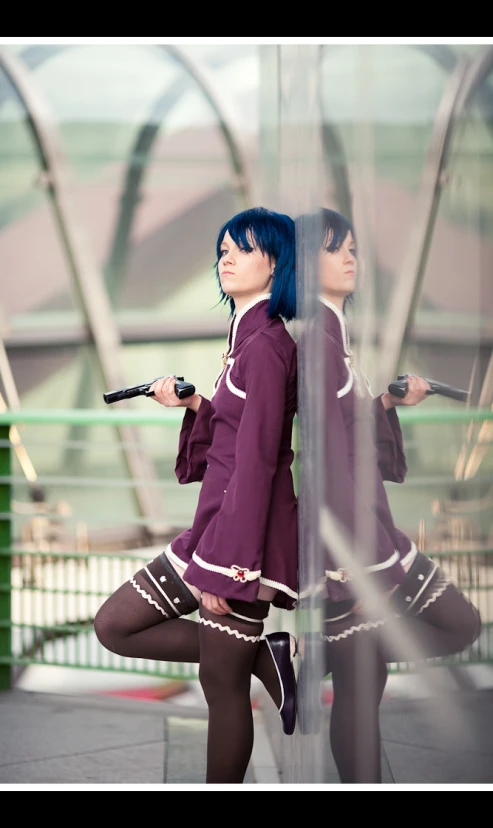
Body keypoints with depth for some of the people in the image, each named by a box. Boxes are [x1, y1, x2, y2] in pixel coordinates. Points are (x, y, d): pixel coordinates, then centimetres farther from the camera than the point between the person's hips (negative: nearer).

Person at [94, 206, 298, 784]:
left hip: (245, 532, -10)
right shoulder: (246, 337, 15)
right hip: (216, 524, 10)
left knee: (223, 685, -1)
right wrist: (193, 405, 2)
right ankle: (264, 657, 9)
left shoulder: (266, 345, -15)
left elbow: (257, 461, -20)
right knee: (115, 625, 10)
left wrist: (226, 565, -21)